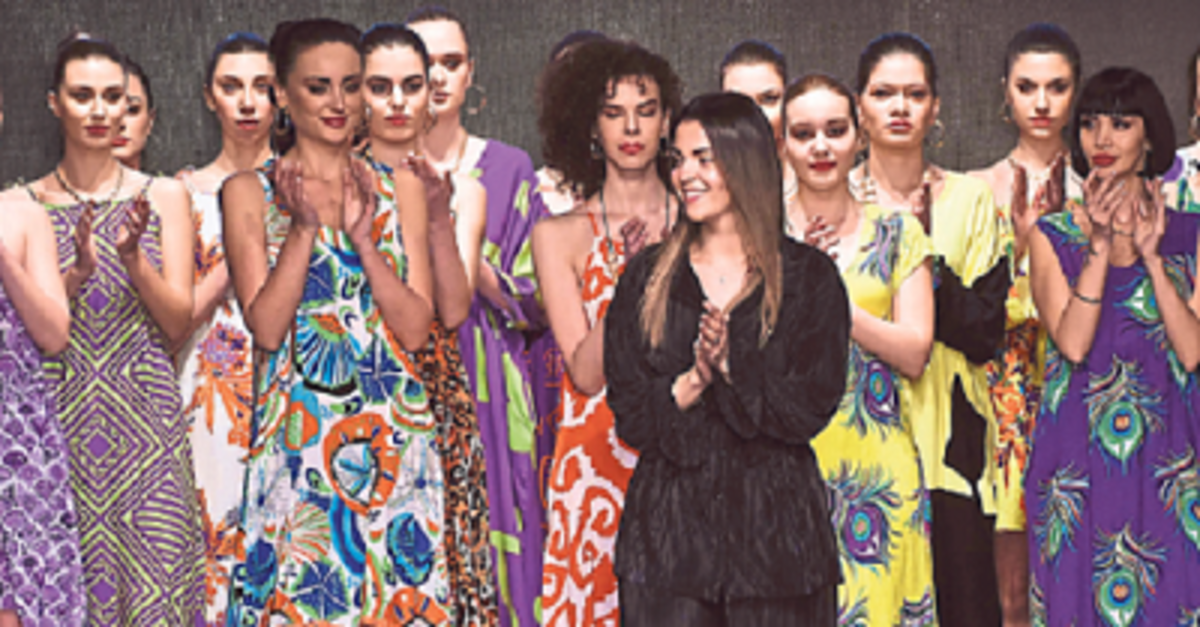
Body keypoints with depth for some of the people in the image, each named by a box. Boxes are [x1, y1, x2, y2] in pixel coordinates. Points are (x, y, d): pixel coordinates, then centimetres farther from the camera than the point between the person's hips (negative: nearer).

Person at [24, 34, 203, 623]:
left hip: (145, 420, 0)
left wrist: (132, 256, -14)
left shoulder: (163, 197, 5)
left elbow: (178, 322, 1)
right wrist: (76, 274, -16)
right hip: (55, 420, 0)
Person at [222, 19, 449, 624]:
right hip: (294, 435, -2)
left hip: (392, 437, 2)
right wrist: (304, 228, -15)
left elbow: (416, 329, 0)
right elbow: (266, 326, -6)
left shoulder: (399, 189, 8)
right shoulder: (250, 192, 3)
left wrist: (363, 239, -11)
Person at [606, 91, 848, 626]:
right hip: (669, 523, 1)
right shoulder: (648, 276, 8)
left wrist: (733, 369, -17)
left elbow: (812, 409, -5)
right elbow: (628, 414, 2)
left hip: (776, 523, -1)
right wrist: (693, 381, -15)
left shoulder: (809, 277, 2)